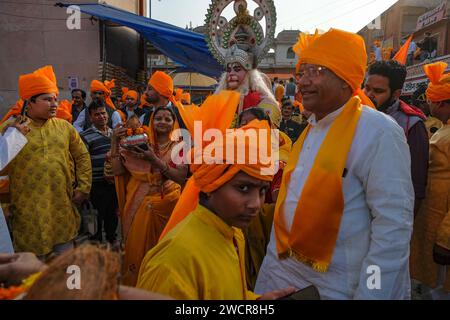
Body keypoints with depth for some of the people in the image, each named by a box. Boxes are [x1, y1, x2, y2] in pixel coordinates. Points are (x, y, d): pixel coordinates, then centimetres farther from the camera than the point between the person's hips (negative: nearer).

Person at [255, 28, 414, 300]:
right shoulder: (311, 129, 7)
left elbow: (394, 224, -21)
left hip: (338, 283, -7)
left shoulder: (378, 132, -18)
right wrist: (277, 255, 13)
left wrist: (369, 294, -19)